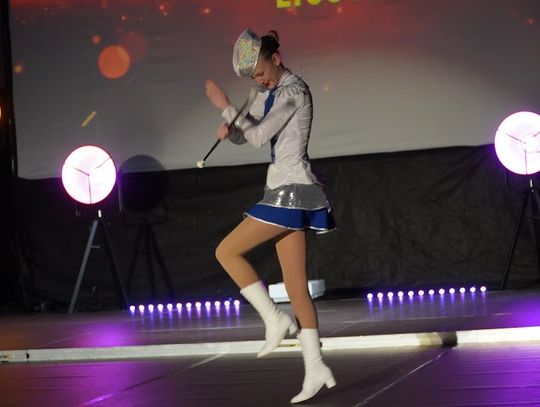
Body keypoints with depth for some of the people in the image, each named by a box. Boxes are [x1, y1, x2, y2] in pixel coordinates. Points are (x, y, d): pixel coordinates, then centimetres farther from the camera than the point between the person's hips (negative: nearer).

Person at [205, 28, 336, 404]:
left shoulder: (294, 90, -12)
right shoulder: (269, 93, 16)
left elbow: (260, 136, -17)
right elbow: (246, 134, 18)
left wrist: (226, 107, -8)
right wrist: (229, 129, -5)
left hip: (292, 192, -10)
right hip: (286, 192, 10)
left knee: (227, 251, -5)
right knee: (297, 287, 5)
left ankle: (275, 319, -2)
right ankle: (315, 368, 4)